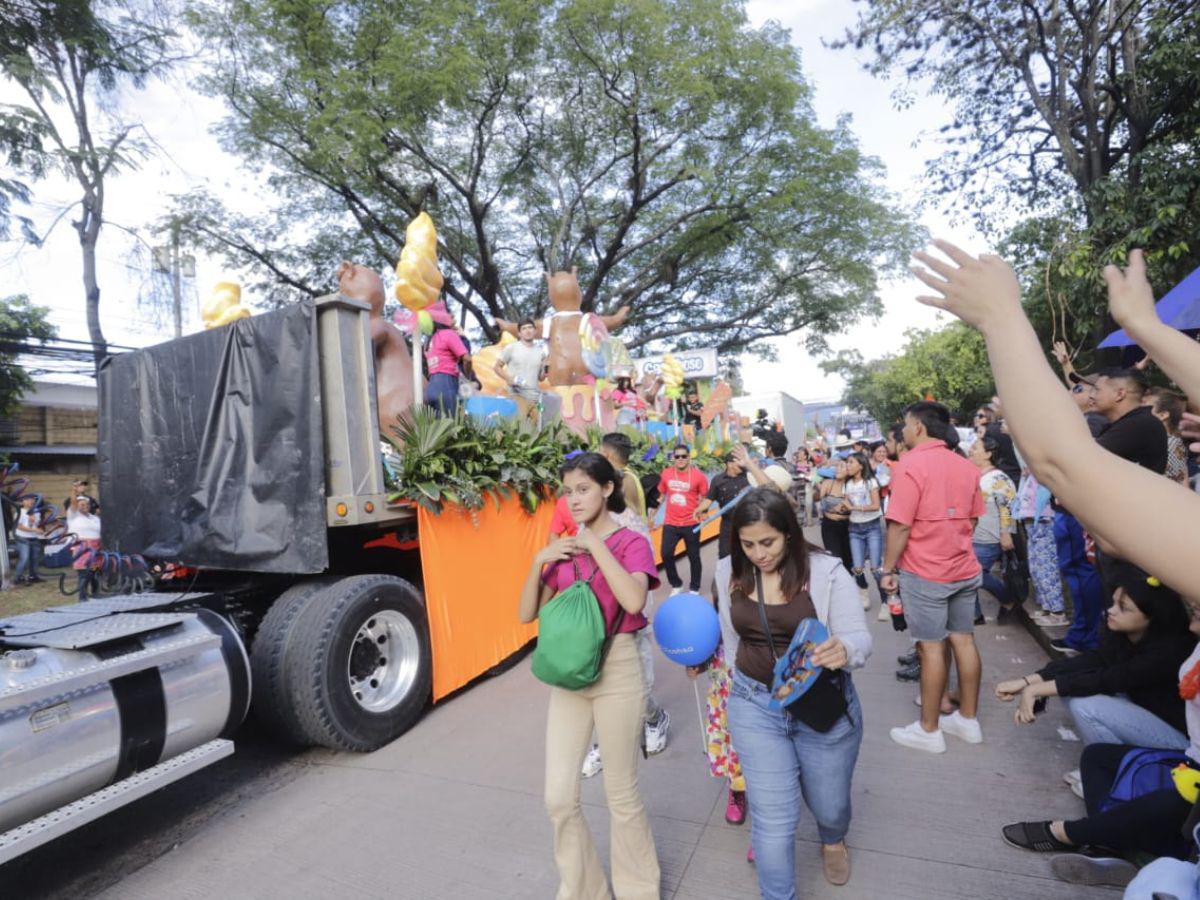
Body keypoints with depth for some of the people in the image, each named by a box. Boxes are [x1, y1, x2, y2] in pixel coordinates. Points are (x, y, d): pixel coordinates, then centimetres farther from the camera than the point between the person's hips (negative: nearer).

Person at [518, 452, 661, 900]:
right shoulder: (564, 548, 5)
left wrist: (594, 545, -22)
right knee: (558, 798, 9)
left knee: (621, 795, 11)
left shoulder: (631, 542, -8)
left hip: (617, 671, -4)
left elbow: (634, 600, -28)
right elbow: (527, 614, 2)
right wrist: (539, 561, -12)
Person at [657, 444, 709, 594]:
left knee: (693, 557, 10)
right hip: (670, 523, 2)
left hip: (691, 524, -2)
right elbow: (661, 495, 13)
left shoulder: (698, 475, -10)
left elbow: (705, 498, 0)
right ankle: (676, 584, 23)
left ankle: (694, 589, 28)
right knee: (666, 554, 0)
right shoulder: (666, 474, -1)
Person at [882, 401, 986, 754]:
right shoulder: (966, 466, 5)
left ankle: (929, 730, 13)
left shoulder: (910, 465, -17)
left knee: (932, 647, 1)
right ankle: (968, 720, 27)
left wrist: (888, 569, -10)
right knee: (964, 640, 14)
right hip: (965, 569, 7)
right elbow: (971, 519, 13)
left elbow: (900, 526, -19)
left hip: (924, 573, -7)